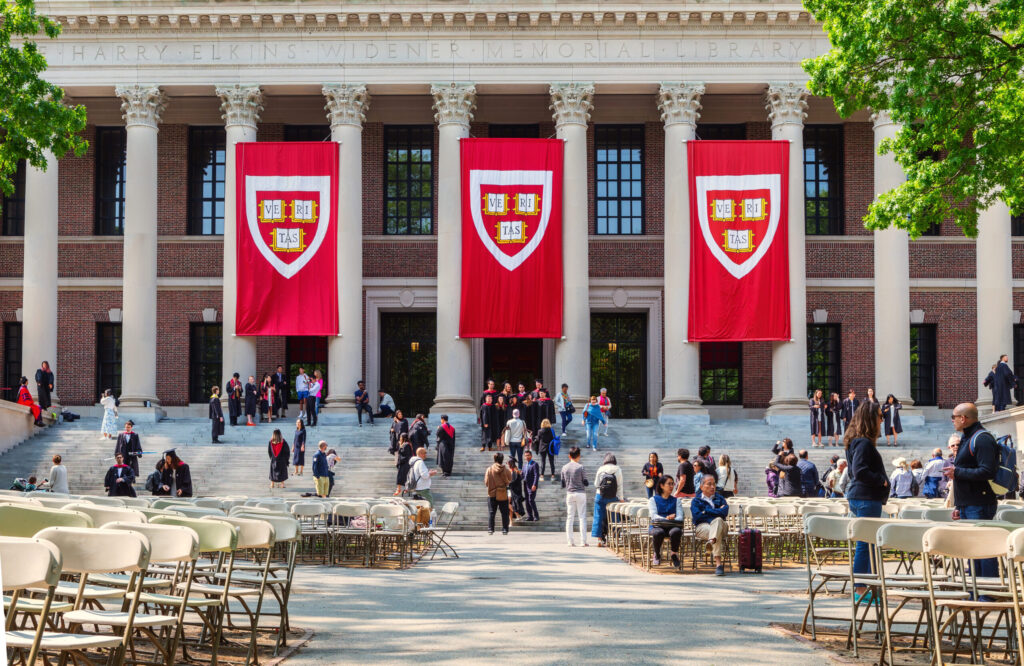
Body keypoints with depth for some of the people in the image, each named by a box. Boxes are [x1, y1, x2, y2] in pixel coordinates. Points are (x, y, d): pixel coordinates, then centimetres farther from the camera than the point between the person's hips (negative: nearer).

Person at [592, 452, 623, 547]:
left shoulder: (600, 469, -3)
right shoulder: (618, 470, -4)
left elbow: (596, 484, 3)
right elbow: (620, 485, -2)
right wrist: (621, 498, 4)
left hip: (600, 496, 0)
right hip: (613, 498, 0)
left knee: (598, 517, 6)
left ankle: (599, 539, 2)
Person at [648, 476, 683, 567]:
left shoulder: (677, 500, 22)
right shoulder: (653, 500, 14)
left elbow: (680, 516, 6)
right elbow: (654, 515, -3)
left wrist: (673, 519, -19)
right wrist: (666, 519, -22)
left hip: (673, 526, 1)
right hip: (657, 526, -1)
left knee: (676, 531, -37)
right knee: (658, 532, -38)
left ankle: (674, 554, -11)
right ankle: (656, 554, -9)